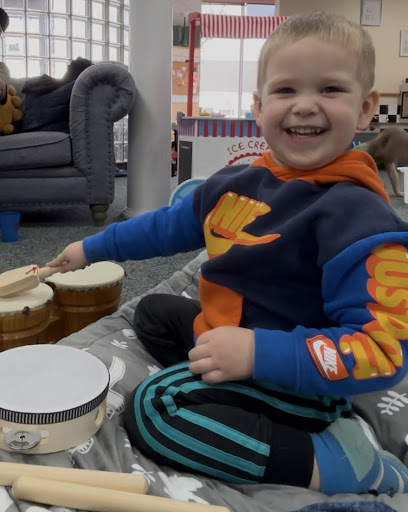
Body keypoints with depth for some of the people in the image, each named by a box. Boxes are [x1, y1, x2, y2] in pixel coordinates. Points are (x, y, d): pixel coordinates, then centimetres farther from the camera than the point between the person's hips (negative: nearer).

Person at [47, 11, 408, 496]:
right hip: (223, 333, 9)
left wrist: (259, 353, -38)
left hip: (293, 373, -9)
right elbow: (171, 224, 13)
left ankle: (329, 460, -16)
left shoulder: (358, 216, -28)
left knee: (153, 407, -23)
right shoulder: (238, 181, -3)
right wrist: (93, 248, 20)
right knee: (154, 311, 25)